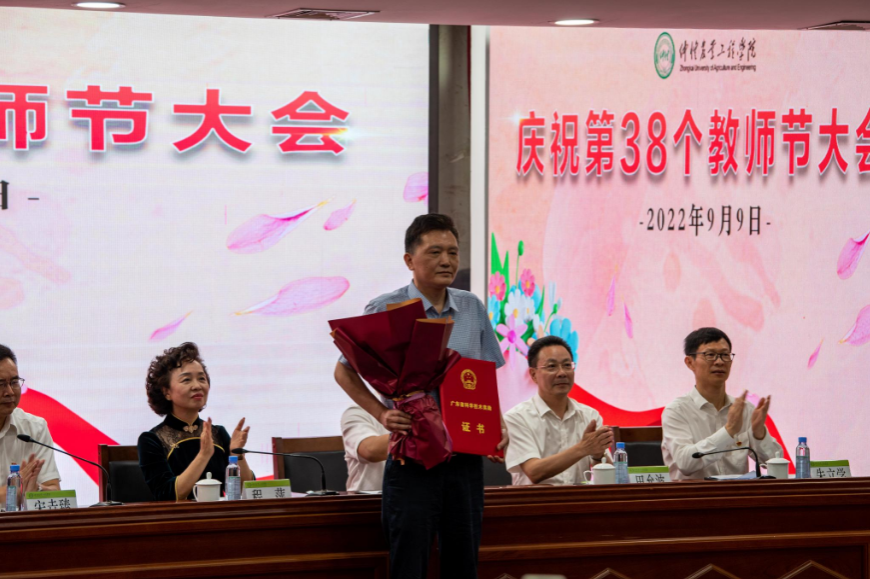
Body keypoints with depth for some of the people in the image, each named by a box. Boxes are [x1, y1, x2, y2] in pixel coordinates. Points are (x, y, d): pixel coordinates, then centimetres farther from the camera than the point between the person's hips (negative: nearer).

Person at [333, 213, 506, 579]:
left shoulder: (472, 309, 9)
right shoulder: (385, 310, -4)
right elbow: (345, 372, 2)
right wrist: (381, 414, -11)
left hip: (466, 456, 4)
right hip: (413, 457, -4)